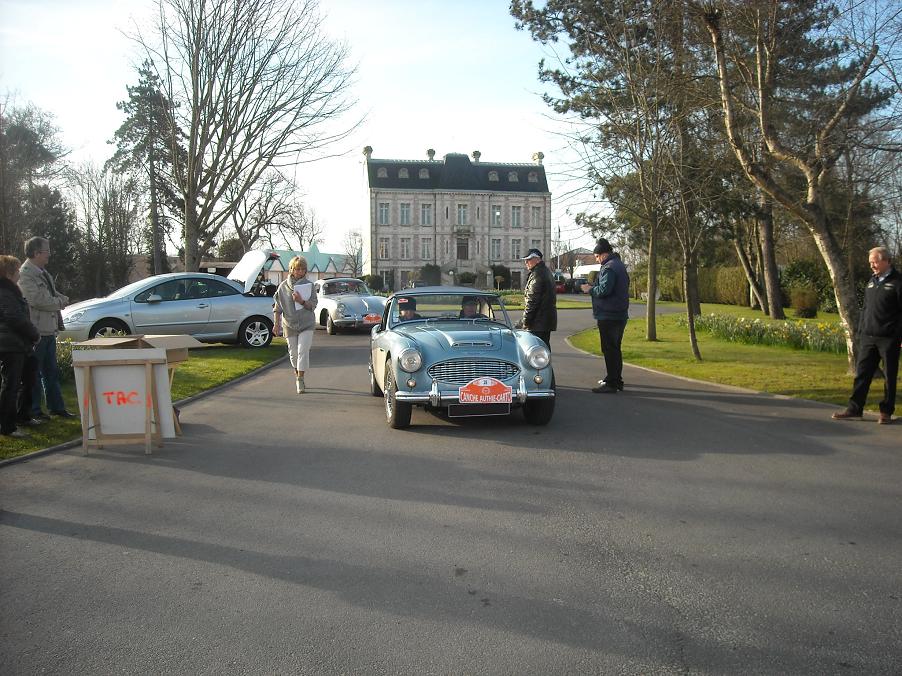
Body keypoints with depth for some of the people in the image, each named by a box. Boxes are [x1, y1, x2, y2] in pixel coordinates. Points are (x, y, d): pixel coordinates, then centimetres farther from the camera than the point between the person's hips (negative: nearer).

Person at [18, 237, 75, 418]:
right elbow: (37, 300, -22)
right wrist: (60, 302, -7)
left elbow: (54, 294, 22)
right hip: (36, 331, -9)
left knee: (51, 371, 15)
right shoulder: (25, 274, -13)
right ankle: (33, 410, 9)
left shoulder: (43, 273, 17)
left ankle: (56, 406, 23)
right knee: (34, 374, 0)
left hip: (49, 330, 9)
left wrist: (61, 299, 0)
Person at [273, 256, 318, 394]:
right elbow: (277, 307, 5)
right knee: (293, 353, 10)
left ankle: (300, 380, -13)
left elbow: (313, 305, -4)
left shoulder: (310, 285, 0)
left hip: (306, 324, -2)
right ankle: (298, 376, 31)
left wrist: (301, 301, -22)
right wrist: (276, 323, -2)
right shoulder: (284, 286, 3)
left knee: (303, 351, -13)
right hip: (289, 324, 2)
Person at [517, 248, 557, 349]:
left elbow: (532, 300, -19)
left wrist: (525, 321, -14)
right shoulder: (547, 272, 17)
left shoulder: (537, 275, -15)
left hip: (538, 322, -10)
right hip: (548, 319, 10)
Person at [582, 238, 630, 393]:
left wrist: (590, 289, -6)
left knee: (609, 350, -7)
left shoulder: (609, 268, -16)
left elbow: (604, 290, -24)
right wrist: (593, 287, 16)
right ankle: (616, 379, 26)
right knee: (615, 348, 17)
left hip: (608, 316, -10)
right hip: (620, 315, 10)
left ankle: (611, 384, -5)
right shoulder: (619, 265, 17)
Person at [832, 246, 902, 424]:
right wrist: (860, 331, 14)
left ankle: (886, 411, 13)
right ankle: (854, 409, 10)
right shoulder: (872, 282, 15)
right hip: (868, 337, 6)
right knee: (862, 373, 6)